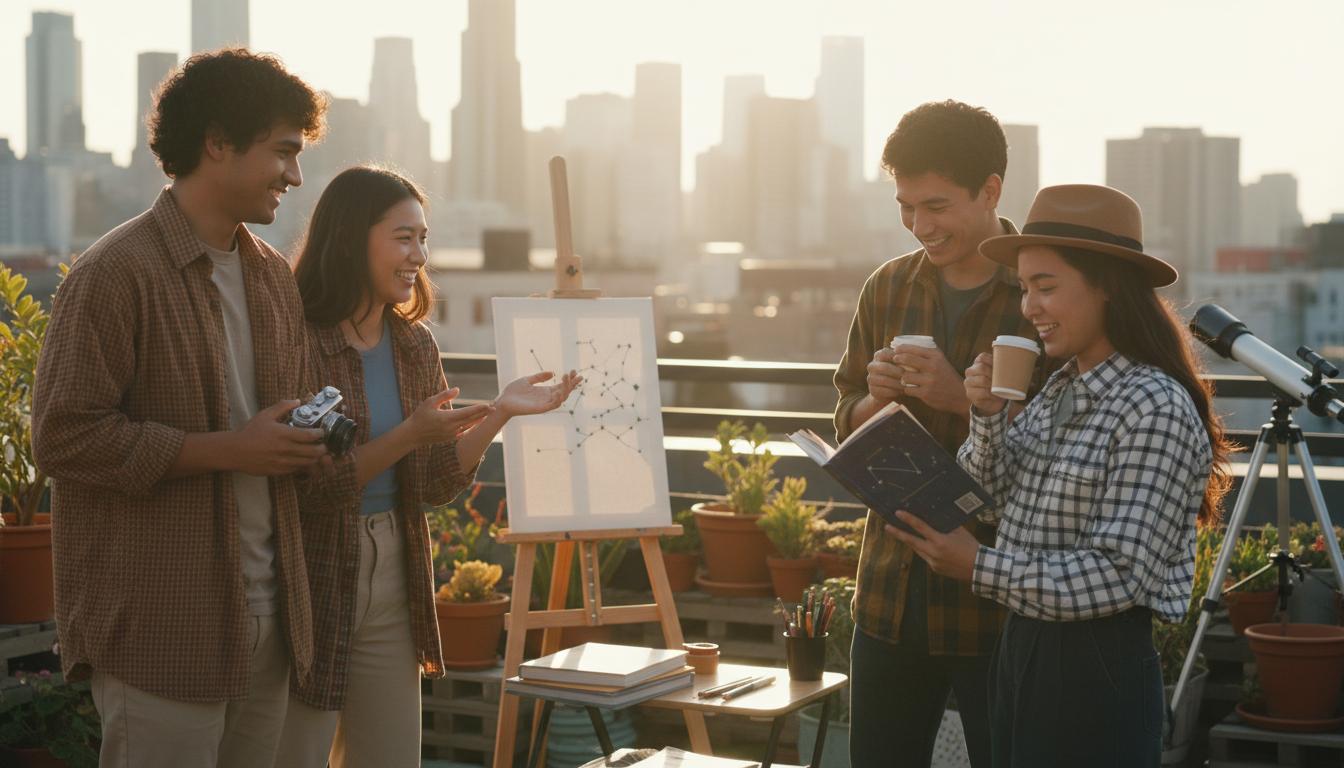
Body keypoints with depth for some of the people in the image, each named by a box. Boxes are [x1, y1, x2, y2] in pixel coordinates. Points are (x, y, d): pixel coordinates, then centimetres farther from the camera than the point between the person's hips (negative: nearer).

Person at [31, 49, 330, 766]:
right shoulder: (116, 273, -11)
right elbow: (64, 436, -16)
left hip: (265, 615, 7)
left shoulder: (273, 275, 15)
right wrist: (228, 450, -18)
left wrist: (304, 440, 3)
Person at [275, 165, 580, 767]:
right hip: (312, 587, -6)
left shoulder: (414, 345, 7)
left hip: (392, 586, 7)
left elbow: (433, 486, 8)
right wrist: (408, 435, -24)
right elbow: (307, 485, -17)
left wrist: (500, 413, -3)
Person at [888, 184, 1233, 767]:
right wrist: (988, 416, -7)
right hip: (1021, 651, 8)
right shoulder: (1057, 391, 9)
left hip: (1098, 672, -8)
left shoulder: (1157, 409, -17)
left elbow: (1119, 576, -21)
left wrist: (979, 567, -21)